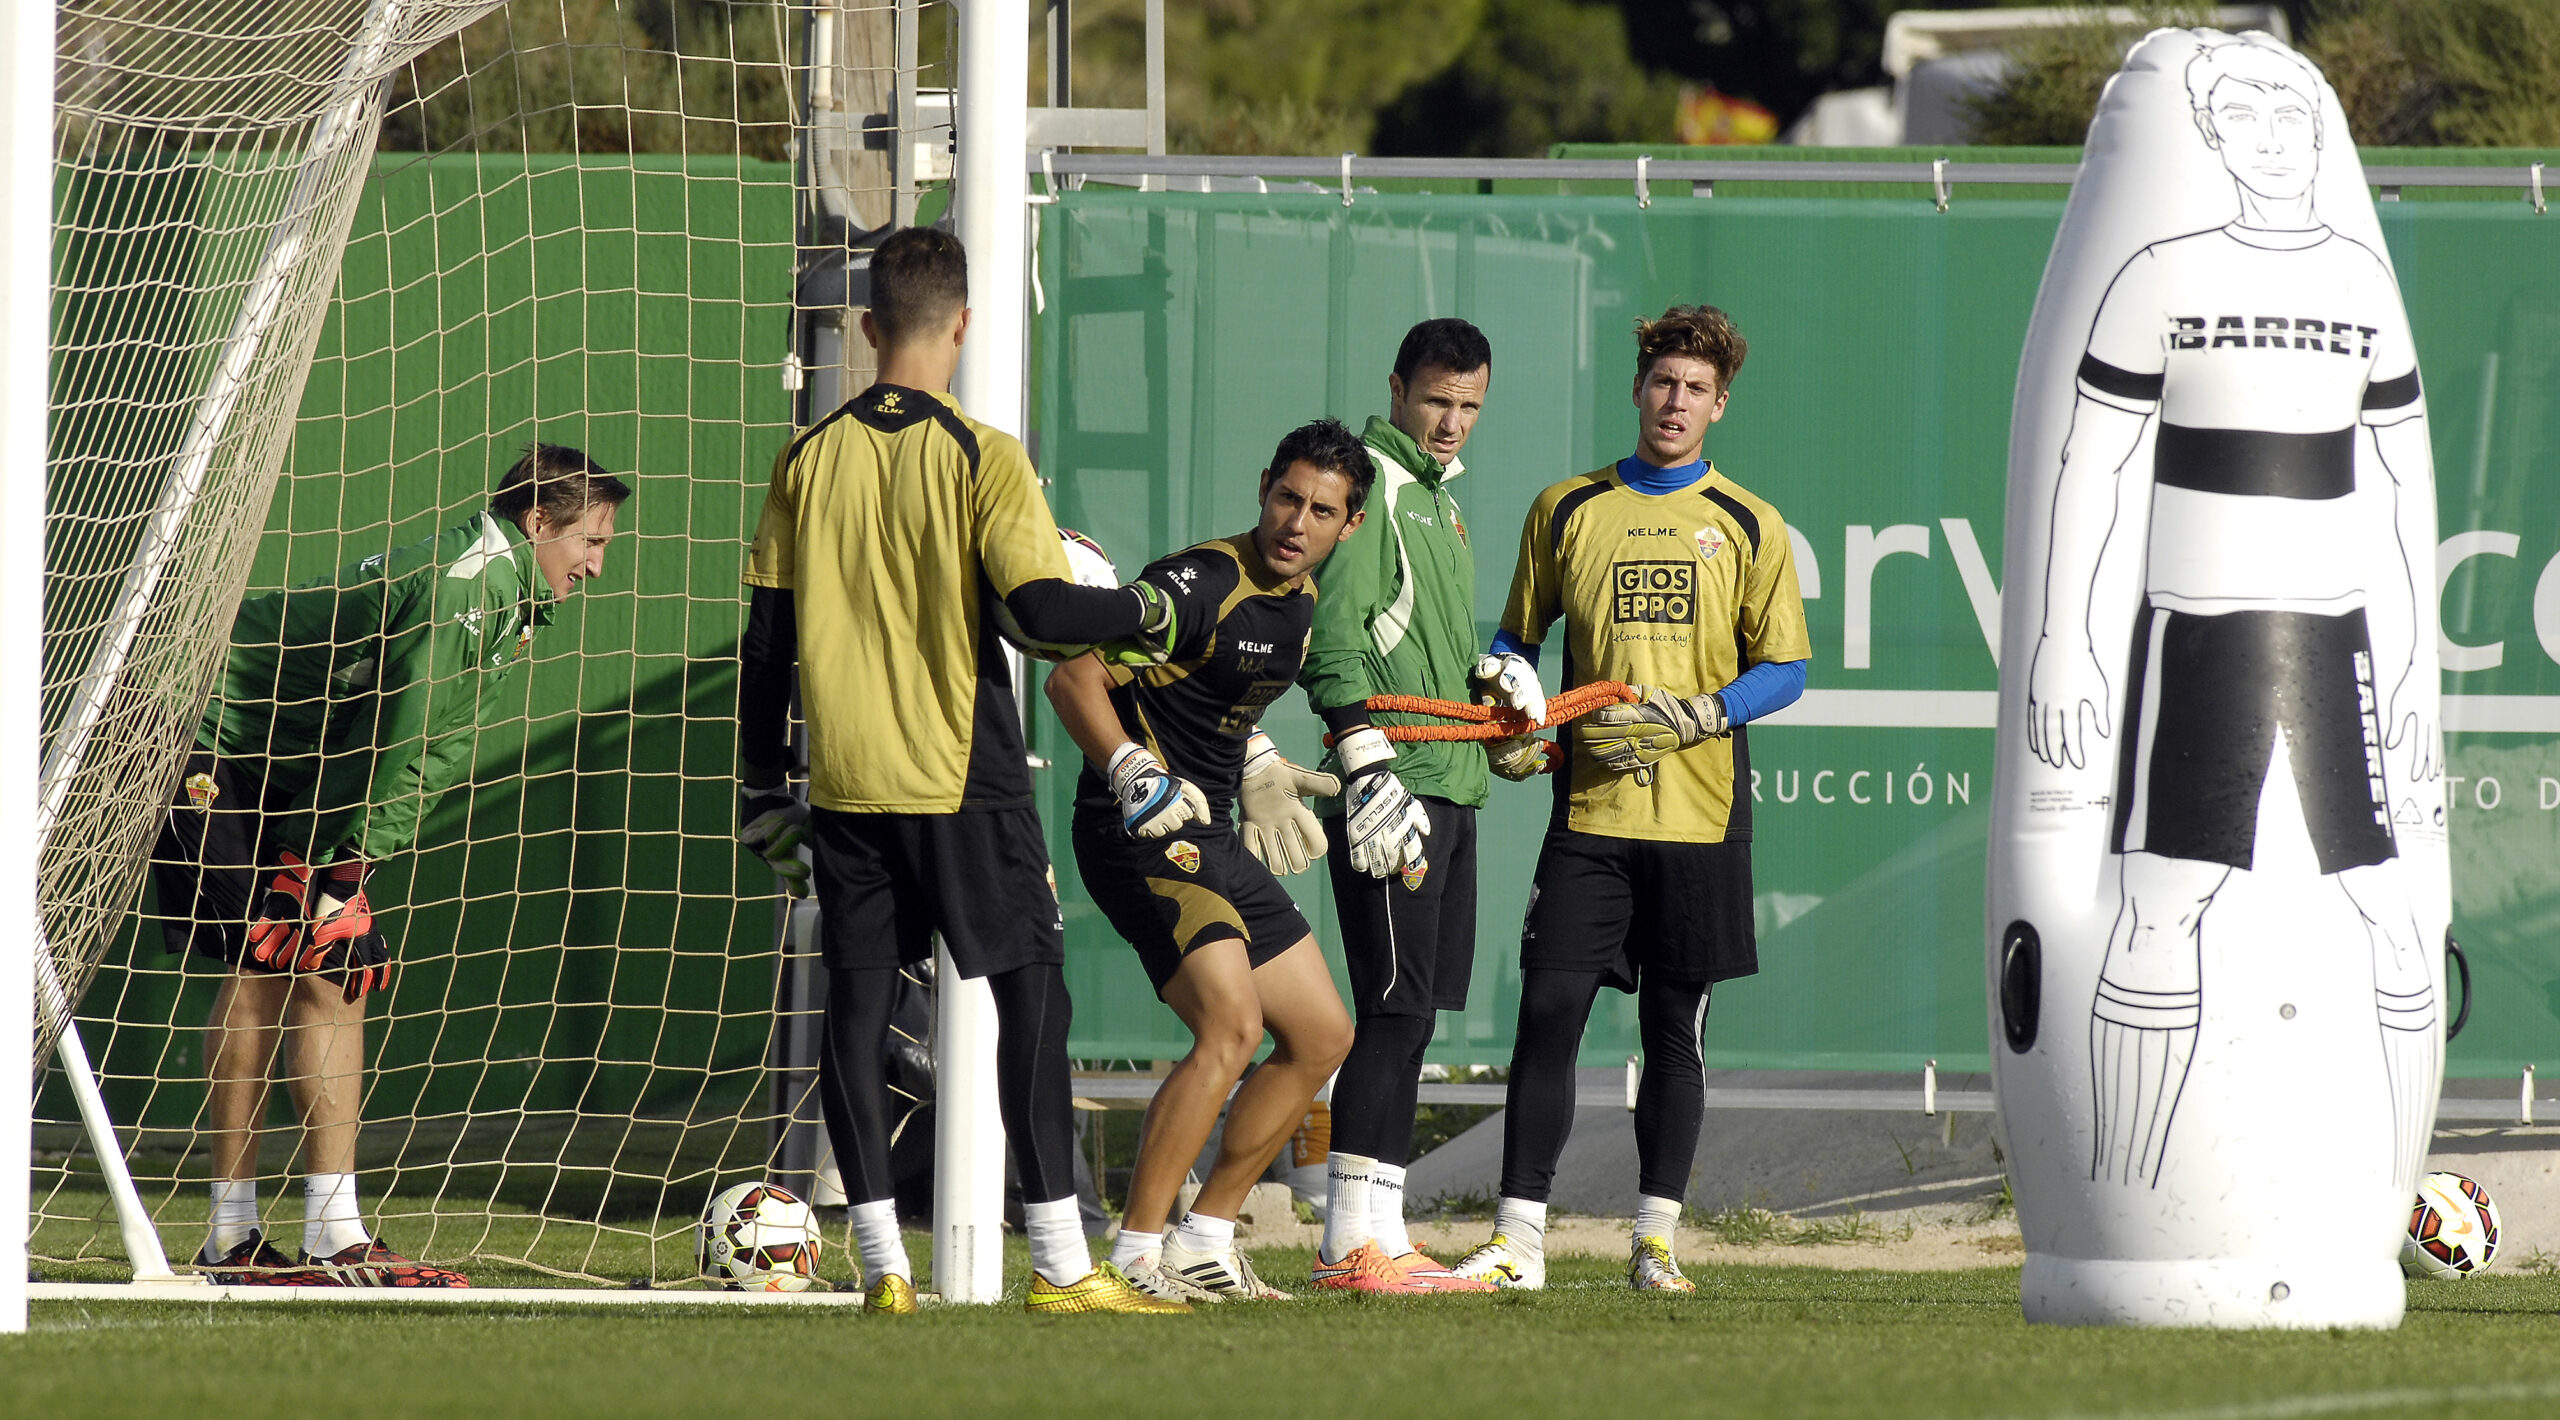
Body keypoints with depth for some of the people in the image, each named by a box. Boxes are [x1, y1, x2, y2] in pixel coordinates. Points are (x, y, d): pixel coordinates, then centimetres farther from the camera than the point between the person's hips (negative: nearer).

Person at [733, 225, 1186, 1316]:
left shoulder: (809, 461, 3)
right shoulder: (982, 459, -8)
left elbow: (765, 641, 7)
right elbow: (1039, 607, -16)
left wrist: (763, 789, 15)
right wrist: (1145, 613, 3)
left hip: (844, 781, 4)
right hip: (961, 779, -4)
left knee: (856, 1008, 7)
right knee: (1032, 992, 2)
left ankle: (881, 1262, 4)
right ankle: (1059, 1262, -3)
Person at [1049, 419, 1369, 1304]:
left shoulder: (1301, 600, 11)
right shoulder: (1202, 584, -18)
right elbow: (1074, 676, -23)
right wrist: (1132, 771, -35)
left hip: (1209, 835, 10)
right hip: (1139, 832, -10)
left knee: (1321, 1036, 11)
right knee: (1232, 1024, -24)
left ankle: (1205, 1239, 18)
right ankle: (1135, 1254, -18)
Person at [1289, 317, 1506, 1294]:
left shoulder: (1437, 496, 23)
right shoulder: (1368, 481, -7)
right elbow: (1335, 640, -16)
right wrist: (1371, 771, -22)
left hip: (1448, 790, 9)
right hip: (1392, 789, -9)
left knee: (1407, 1016, 8)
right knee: (1396, 1011, -13)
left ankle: (1368, 1237, 10)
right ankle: (1357, 1242, -14)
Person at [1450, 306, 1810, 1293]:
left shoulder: (1746, 526, 5)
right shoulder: (1567, 510, 9)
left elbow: (1784, 670, 3)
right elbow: (1516, 638, 18)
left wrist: (1687, 719, -13)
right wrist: (1506, 726, -1)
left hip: (1700, 814, 0)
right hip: (1589, 808, 0)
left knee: (1675, 1027, 5)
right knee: (1548, 1011, -8)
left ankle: (1655, 1239, 14)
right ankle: (1519, 1238, -6)